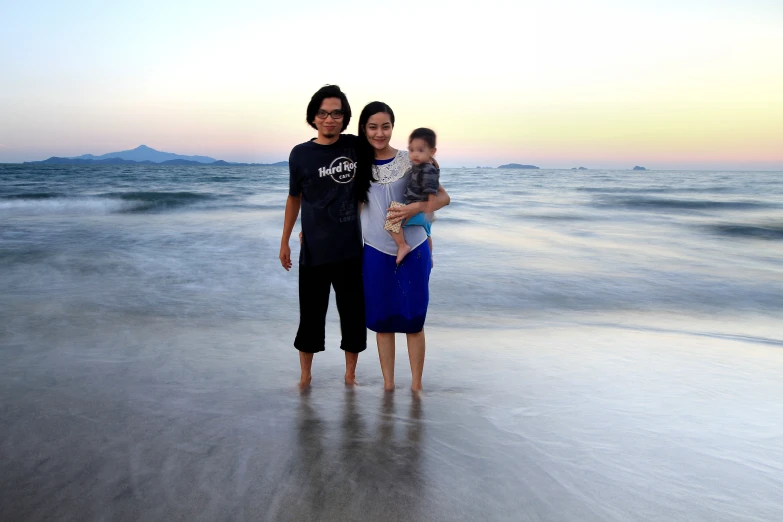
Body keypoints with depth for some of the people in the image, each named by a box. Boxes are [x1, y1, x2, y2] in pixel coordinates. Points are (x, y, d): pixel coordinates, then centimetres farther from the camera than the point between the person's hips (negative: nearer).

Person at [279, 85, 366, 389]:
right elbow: (294, 198, 9)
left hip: (351, 249, 1)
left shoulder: (355, 147, -1)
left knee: (353, 314, 9)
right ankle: (305, 374, 25)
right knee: (311, 315, 6)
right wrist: (284, 241, 11)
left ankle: (350, 374, 27)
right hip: (314, 250, -1)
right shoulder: (300, 154, -2)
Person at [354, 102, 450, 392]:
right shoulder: (357, 163, 1)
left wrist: (415, 208, -22)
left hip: (413, 251, -1)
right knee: (382, 320, 9)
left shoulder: (410, 161, -5)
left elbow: (443, 198, -5)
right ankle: (388, 385, 22)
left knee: (413, 319, 6)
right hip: (376, 253, 2)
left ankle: (416, 386, 18)